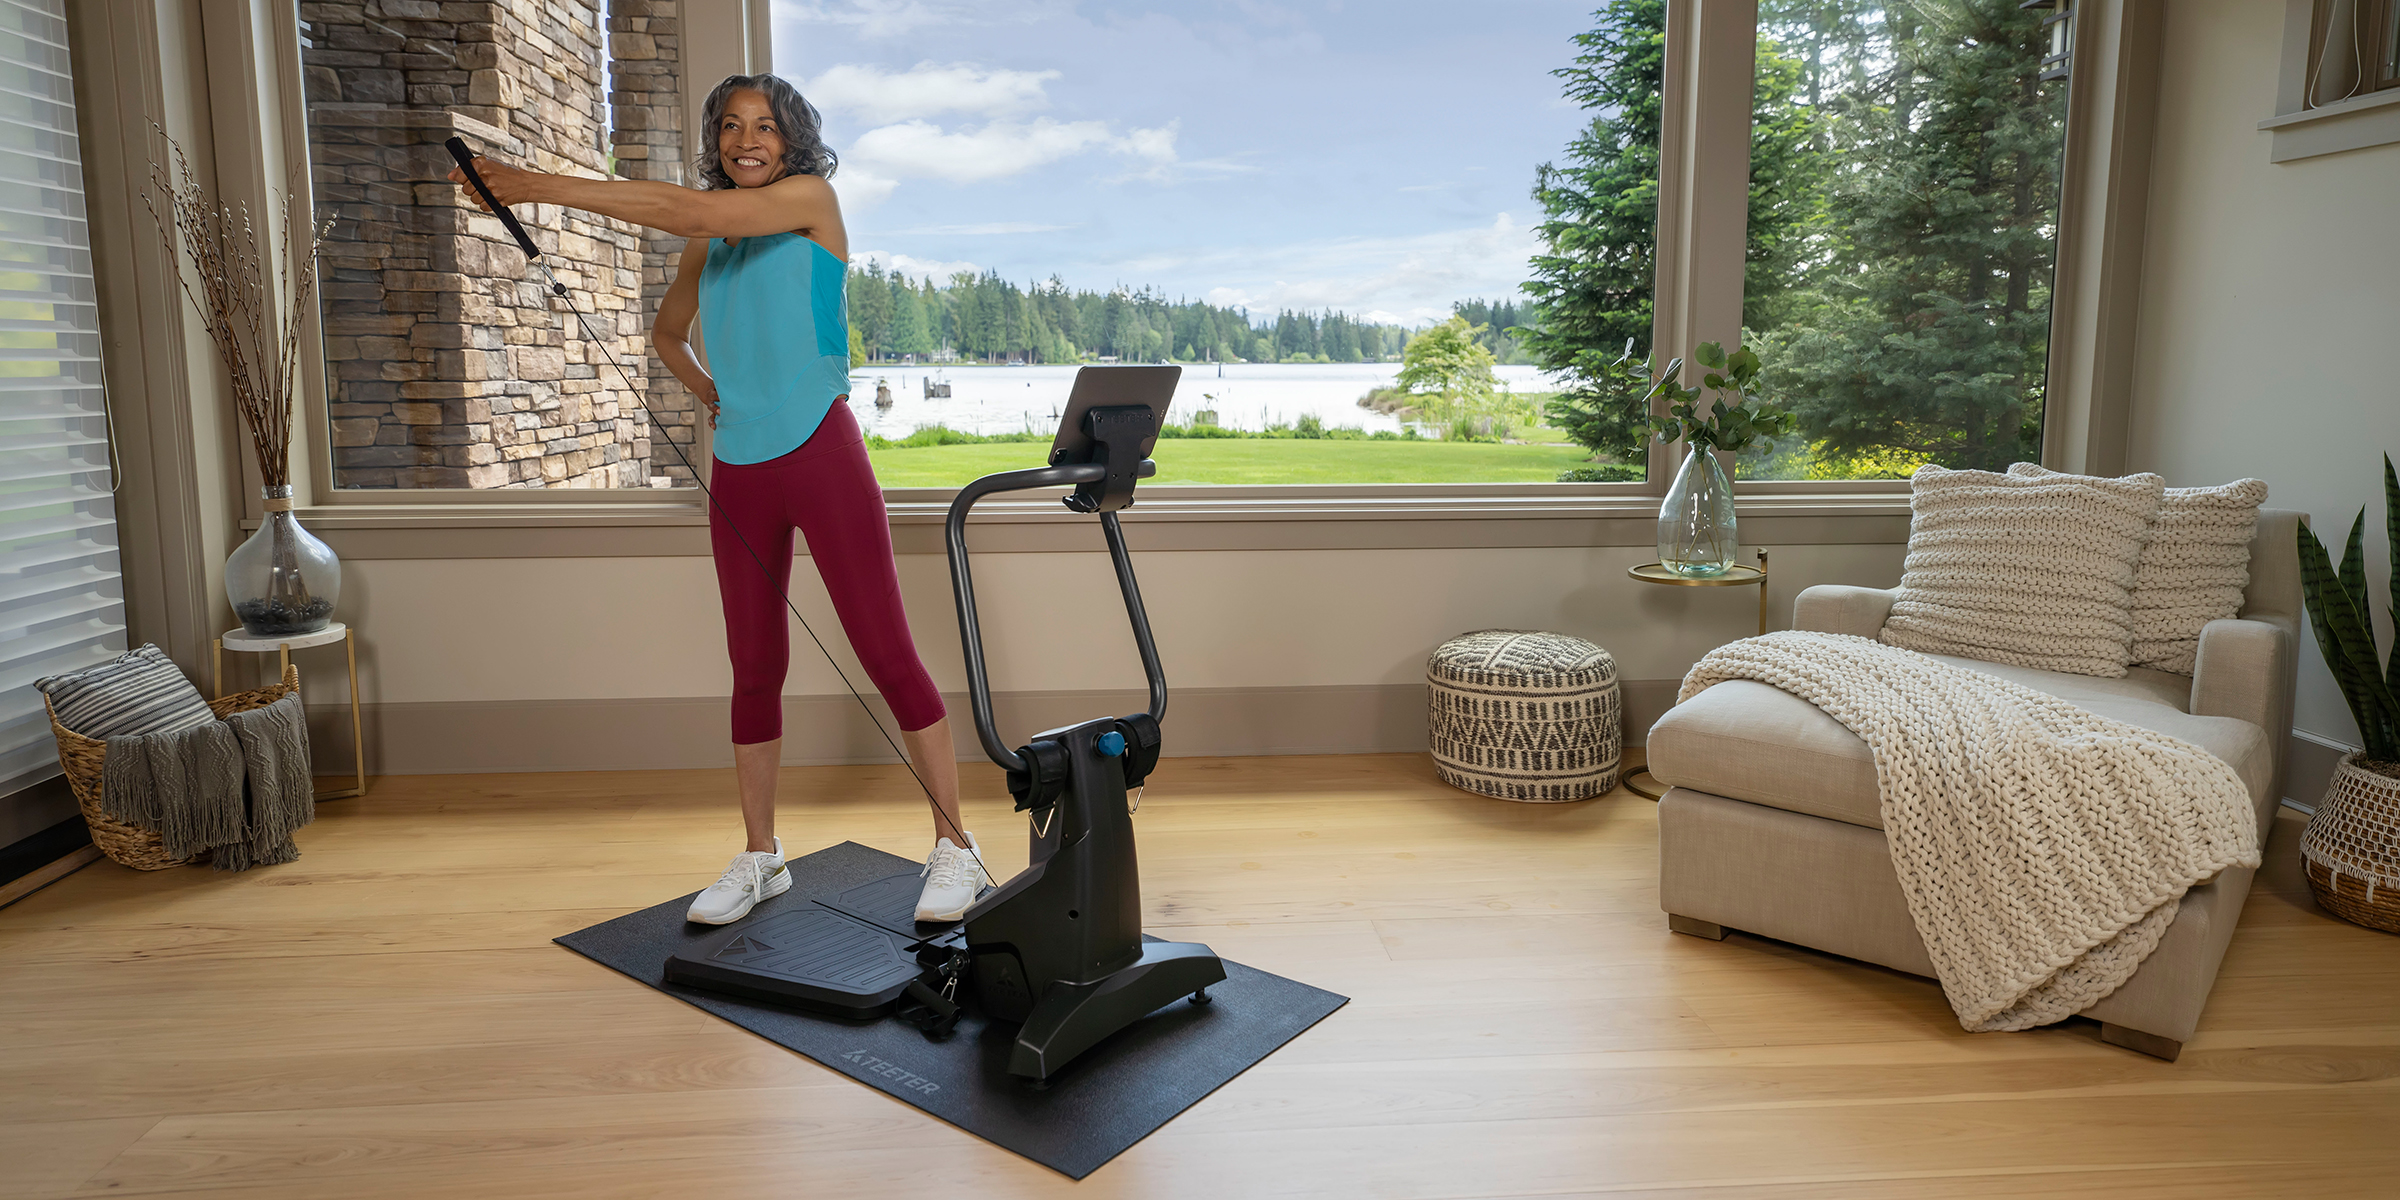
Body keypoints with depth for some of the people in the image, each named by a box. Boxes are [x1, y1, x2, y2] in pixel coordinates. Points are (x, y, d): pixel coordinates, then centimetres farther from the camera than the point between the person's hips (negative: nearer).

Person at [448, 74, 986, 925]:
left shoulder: (812, 200, -1)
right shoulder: (708, 247, 15)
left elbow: (686, 209, -15)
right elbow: (666, 331, 32)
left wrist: (539, 186, -14)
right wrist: (709, 391, 13)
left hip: (821, 456, -6)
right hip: (739, 472, 6)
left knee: (887, 652, -4)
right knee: (755, 668, 11)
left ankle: (954, 846, 6)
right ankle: (760, 858, 22)